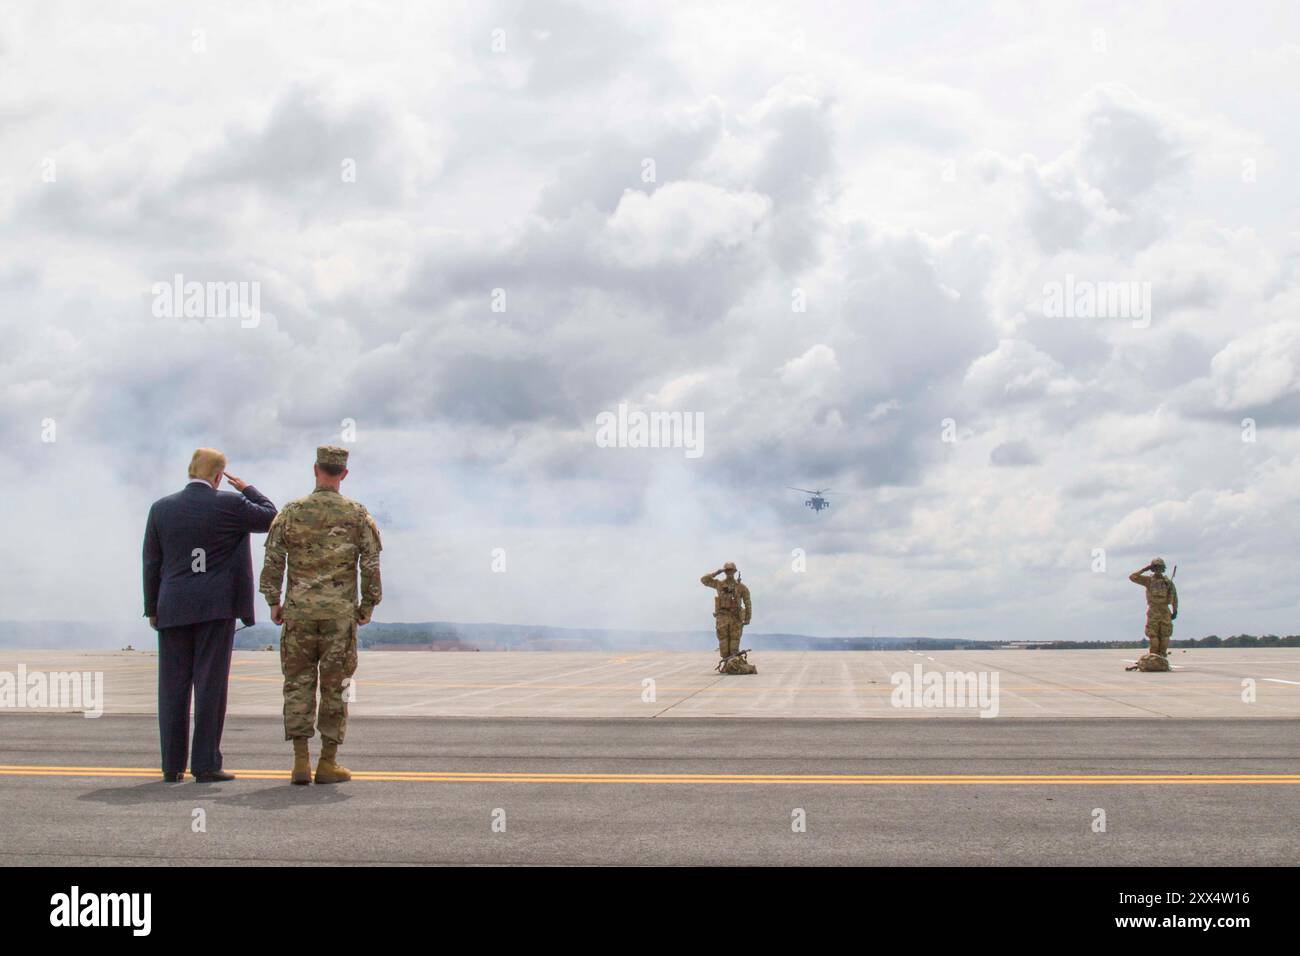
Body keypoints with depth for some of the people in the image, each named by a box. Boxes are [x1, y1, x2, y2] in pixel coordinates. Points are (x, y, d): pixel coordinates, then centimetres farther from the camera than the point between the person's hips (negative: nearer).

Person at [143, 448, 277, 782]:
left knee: (173, 688, 6)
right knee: (211, 685, 0)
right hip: (216, 607, -3)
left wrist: (152, 609, 15)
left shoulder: (161, 508, 5)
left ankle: (172, 766, 9)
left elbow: (151, 563, 8)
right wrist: (246, 488, 20)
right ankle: (206, 764, 0)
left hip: (173, 609, 3)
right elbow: (270, 516, 11)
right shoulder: (229, 505, -4)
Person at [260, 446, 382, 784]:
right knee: (334, 686, 6)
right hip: (340, 613, 0)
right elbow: (371, 565, -3)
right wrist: (368, 605, 7)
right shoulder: (358, 514, 0)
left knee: (298, 684, 8)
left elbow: (272, 561, 0)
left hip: (299, 611, 1)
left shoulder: (291, 512, 2)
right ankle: (328, 763, 8)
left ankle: (301, 761, 3)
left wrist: (273, 602, 9)